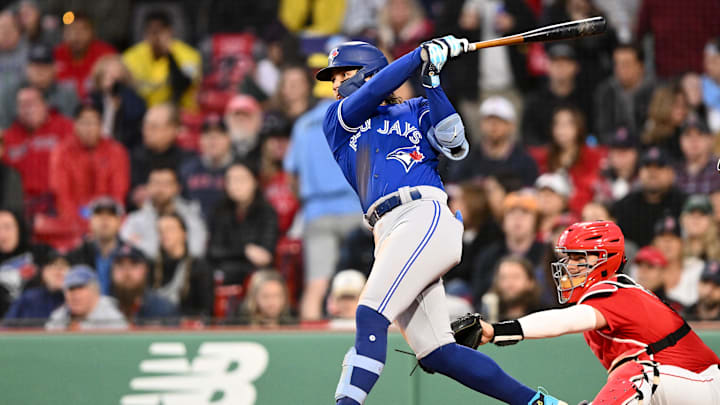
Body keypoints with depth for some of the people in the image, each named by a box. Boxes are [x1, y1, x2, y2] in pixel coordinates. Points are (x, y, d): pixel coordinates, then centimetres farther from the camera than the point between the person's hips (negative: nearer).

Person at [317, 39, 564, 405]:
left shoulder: (416, 111, 19)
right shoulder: (337, 119, 26)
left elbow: (454, 144, 0)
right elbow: (372, 93, 6)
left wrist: (431, 82, -3)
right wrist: (425, 54, 3)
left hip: (426, 215, -4)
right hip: (388, 235, 4)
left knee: (370, 317, -22)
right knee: (435, 354, -6)